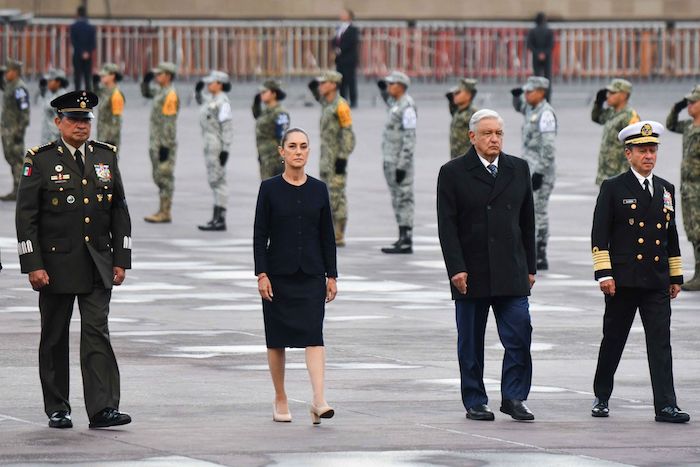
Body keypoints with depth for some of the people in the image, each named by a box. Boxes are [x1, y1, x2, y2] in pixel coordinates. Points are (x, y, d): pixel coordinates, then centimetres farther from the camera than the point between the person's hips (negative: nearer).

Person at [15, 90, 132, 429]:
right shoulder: (40, 160, -3)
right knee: (55, 338, 6)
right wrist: (33, 265, -12)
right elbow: (26, 216, -6)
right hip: (56, 266, -2)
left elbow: (119, 212, 11)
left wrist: (121, 260, 5)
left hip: (97, 267, 2)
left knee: (97, 333, -7)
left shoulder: (106, 157, 8)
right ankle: (57, 410, 15)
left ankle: (103, 408, -12)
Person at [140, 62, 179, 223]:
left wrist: (165, 146, -22)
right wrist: (146, 81, 12)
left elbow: (169, 122, -20)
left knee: (165, 177, -6)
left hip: (165, 144, -10)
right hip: (156, 143, 10)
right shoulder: (161, 91, 13)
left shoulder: (170, 95, -16)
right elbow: (146, 93, 33)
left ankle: (165, 213, -4)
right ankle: (163, 211, 18)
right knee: (159, 178, 13)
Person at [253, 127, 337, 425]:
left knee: (313, 334, -11)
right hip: (278, 274, -1)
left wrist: (331, 275, 4)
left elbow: (327, 235, 8)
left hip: (311, 274, 1)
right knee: (277, 337, 6)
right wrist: (261, 274, -9)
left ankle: (319, 401, -19)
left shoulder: (319, 189, 5)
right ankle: (280, 400, 19)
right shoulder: (270, 189, -1)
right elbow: (260, 234, -2)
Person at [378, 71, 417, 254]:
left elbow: (409, 138, -20)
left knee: (404, 199, -8)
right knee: (397, 199, 12)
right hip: (390, 161, 10)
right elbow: (388, 100, 41)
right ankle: (403, 238, 16)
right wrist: (383, 88, 20)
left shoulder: (407, 106, -15)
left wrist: (402, 165, -23)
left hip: (400, 161, -10)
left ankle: (406, 242, -8)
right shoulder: (396, 103, 13)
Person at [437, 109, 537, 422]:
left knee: (519, 334, -7)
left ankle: (514, 397, 2)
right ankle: (474, 402, 13)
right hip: (470, 273, -2)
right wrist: (456, 268, -13)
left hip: (511, 273, 2)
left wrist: (529, 267, 10)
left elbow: (527, 221, 14)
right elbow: (447, 226, -5)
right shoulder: (453, 173, 0)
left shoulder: (518, 169, 10)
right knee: (471, 342, 4)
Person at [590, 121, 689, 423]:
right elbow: (599, 236, -4)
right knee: (613, 341, 8)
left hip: (657, 283, 3)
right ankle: (601, 397, 23)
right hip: (623, 281, -3)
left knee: (661, 342, -6)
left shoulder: (665, 190, 13)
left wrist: (675, 276, 15)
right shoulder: (613, 189, -1)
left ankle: (665, 406, -10)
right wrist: (604, 274, -12)